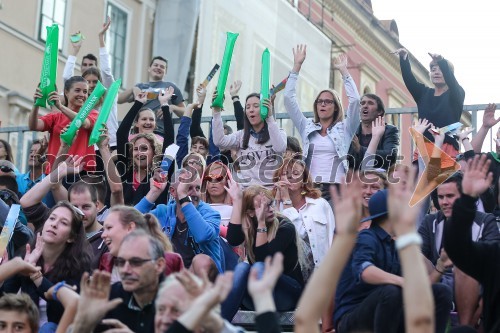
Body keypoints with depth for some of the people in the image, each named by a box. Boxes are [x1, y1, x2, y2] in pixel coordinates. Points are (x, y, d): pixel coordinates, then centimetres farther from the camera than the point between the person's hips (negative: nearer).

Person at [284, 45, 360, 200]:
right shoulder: (307, 127, 17)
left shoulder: (344, 128, 11)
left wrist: (343, 70, 1)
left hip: (336, 188, -2)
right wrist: (297, 66, 8)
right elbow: (289, 98, 12)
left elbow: (355, 100, -2)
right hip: (310, 187, 2)